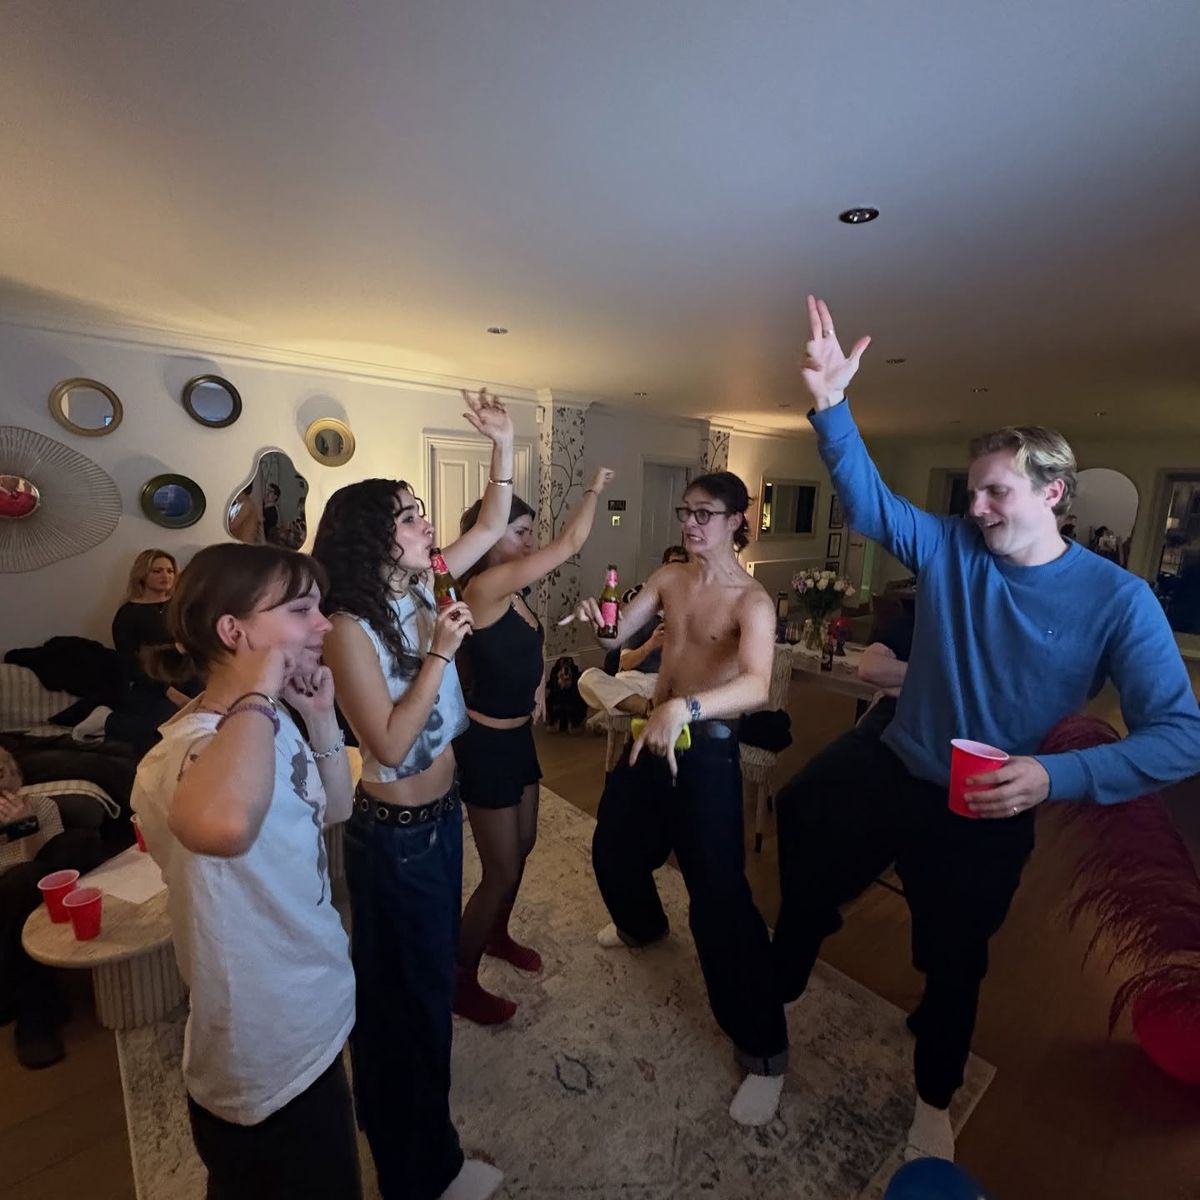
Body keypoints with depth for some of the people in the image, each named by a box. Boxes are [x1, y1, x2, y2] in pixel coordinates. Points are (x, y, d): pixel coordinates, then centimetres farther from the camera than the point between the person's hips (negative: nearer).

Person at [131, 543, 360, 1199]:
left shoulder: (270, 721, -6)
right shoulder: (187, 752, -33)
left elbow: (334, 810, 6)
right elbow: (223, 824, -57)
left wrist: (321, 719, -9)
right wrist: (257, 693, -40)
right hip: (267, 1065, -8)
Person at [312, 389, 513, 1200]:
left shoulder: (422, 588, -3)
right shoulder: (351, 629, -24)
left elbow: (491, 527, 4)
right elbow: (391, 746, -26)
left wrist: (503, 445, -3)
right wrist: (441, 652, -28)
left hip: (442, 812, 8)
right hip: (394, 832, -8)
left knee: (432, 967, 29)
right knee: (406, 988, 15)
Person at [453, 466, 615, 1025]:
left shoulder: (512, 592, 4)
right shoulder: (485, 586, -24)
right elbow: (569, 544, -24)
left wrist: (536, 681, 7)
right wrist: (595, 489, -10)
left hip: (517, 734, 9)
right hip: (486, 742, -9)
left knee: (522, 844, 23)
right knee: (501, 869, 4)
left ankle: (496, 935, 47)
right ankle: (460, 980, 27)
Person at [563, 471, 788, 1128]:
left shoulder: (751, 599, -18)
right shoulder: (667, 577, 2)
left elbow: (757, 686, -35)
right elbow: (617, 636, -2)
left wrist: (684, 708, -51)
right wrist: (599, 619, -26)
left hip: (707, 748, -7)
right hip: (652, 730, 7)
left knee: (718, 893, -4)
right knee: (613, 845, 24)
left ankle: (763, 1050, 19)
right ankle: (642, 925, 57)